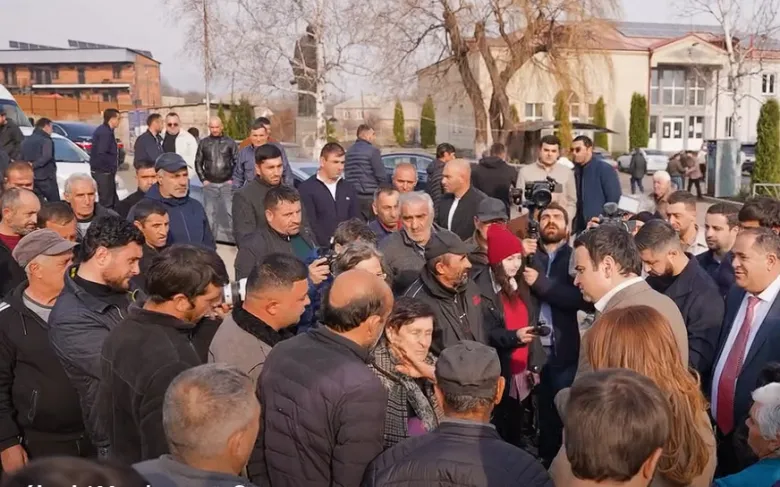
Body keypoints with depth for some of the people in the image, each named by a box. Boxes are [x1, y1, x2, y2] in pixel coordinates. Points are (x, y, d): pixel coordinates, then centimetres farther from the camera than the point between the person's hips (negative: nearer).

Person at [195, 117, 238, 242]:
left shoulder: (230, 142, 1)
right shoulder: (203, 143, 7)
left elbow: (237, 161, 3)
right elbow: (198, 162, 12)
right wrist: (203, 179, 3)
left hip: (227, 183, -2)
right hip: (210, 184, 2)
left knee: (230, 211, -5)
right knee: (210, 212, 5)